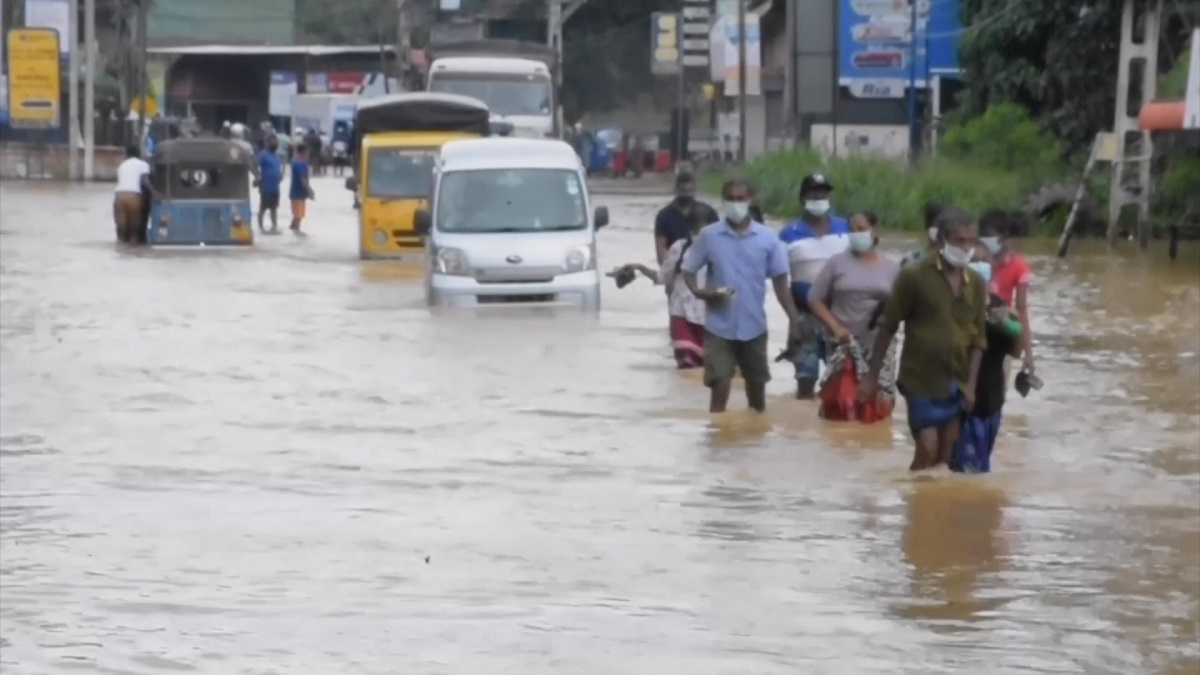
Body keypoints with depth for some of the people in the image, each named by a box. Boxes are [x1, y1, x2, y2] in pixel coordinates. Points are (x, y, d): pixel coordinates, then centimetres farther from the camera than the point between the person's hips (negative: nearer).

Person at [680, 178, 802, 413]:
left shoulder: (767, 237, -1)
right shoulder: (709, 236, -4)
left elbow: (779, 280, 3)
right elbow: (688, 269, 2)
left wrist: (794, 318, -3)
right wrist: (699, 291, -18)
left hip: (754, 326, 2)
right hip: (719, 326, -2)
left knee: (757, 385, 15)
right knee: (719, 387, -7)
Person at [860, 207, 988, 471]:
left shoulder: (976, 283, 5)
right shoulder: (914, 276, -9)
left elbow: (978, 337, 9)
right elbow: (888, 327, -5)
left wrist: (971, 384, 0)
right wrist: (872, 376, -5)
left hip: (956, 382, 5)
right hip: (921, 379, -5)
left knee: (945, 456, 8)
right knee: (927, 450, -13)